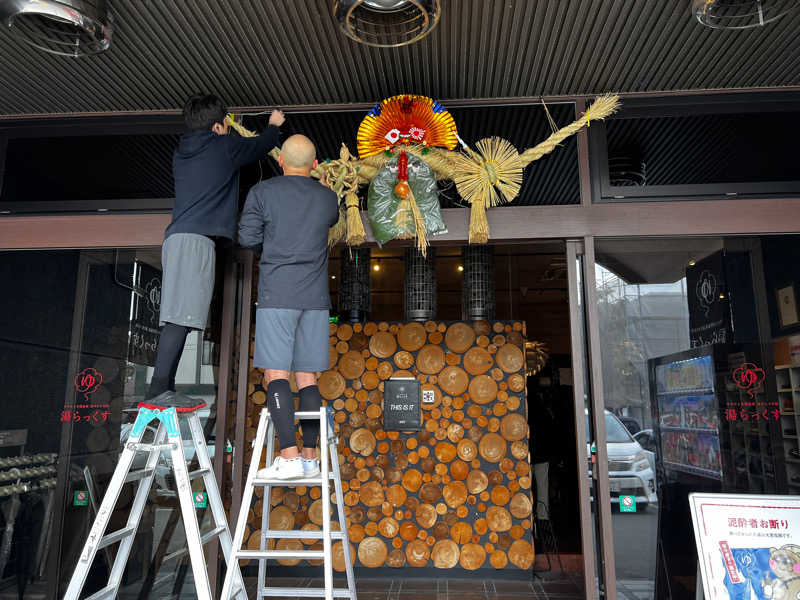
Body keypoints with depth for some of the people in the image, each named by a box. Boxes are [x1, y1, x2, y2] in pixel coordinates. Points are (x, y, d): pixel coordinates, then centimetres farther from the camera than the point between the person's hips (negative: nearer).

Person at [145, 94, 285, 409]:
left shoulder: (181, 153, 23)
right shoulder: (224, 146, 6)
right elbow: (262, 145, 23)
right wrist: (274, 125, 43)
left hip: (176, 237, 8)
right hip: (197, 238, -8)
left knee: (178, 317, 4)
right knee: (181, 316, -16)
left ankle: (164, 389, 2)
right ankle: (158, 391, -21)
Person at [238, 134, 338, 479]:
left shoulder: (263, 192, 2)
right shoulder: (328, 198, 12)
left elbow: (247, 238, 0)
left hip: (277, 295, -4)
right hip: (315, 297, 4)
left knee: (275, 374, -5)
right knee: (307, 377, 5)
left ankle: (289, 457, -13)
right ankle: (310, 457, 6)